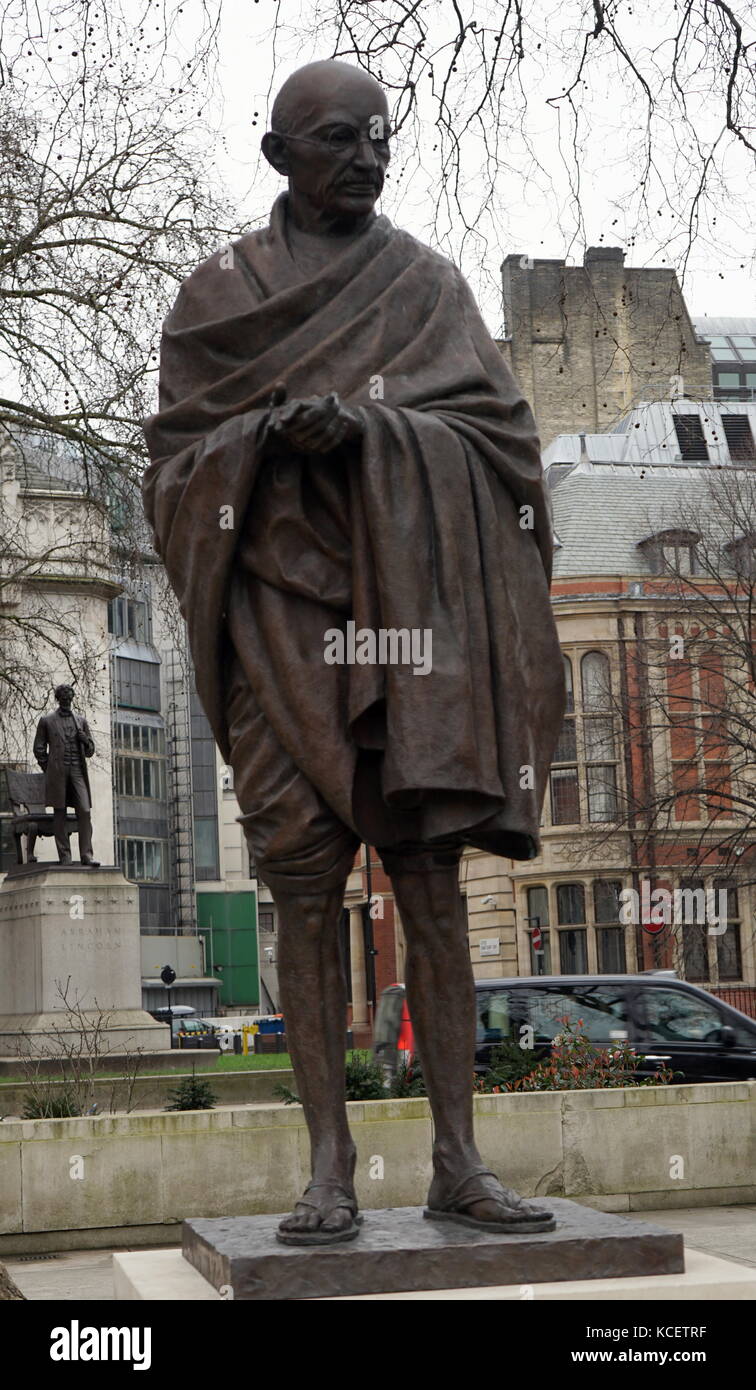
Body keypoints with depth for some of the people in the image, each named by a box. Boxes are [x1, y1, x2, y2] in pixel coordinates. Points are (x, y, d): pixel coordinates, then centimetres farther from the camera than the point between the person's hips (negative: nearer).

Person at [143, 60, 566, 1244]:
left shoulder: (428, 283, 15)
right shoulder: (219, 290, 13)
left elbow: (499, 428, 5)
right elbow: (176, 452, 8)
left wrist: (366, 424, -12)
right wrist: (272, 431, -12)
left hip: (411, 599, 1)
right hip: (282, 602, 0)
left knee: (432, 872, -5)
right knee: (306, 881, -6)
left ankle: (458, 1160, -3)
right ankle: (331, 1167, -3)